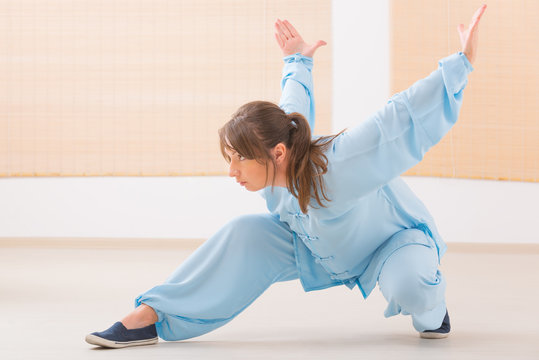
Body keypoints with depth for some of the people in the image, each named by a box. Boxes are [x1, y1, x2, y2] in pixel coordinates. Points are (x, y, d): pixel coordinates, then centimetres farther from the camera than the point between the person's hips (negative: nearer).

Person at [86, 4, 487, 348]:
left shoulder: (335, 166, -42)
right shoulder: (283, 136, -21)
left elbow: (404, 115, -43)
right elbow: (297, 103, 2)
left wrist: (462, 62, -47)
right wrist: (297, 62, 22)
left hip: (395, 237, -5)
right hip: (321, 249, 6)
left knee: (409, 289, -40)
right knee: (246, 235, -14)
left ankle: (432, 309, 1)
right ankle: (149, 318, -12)